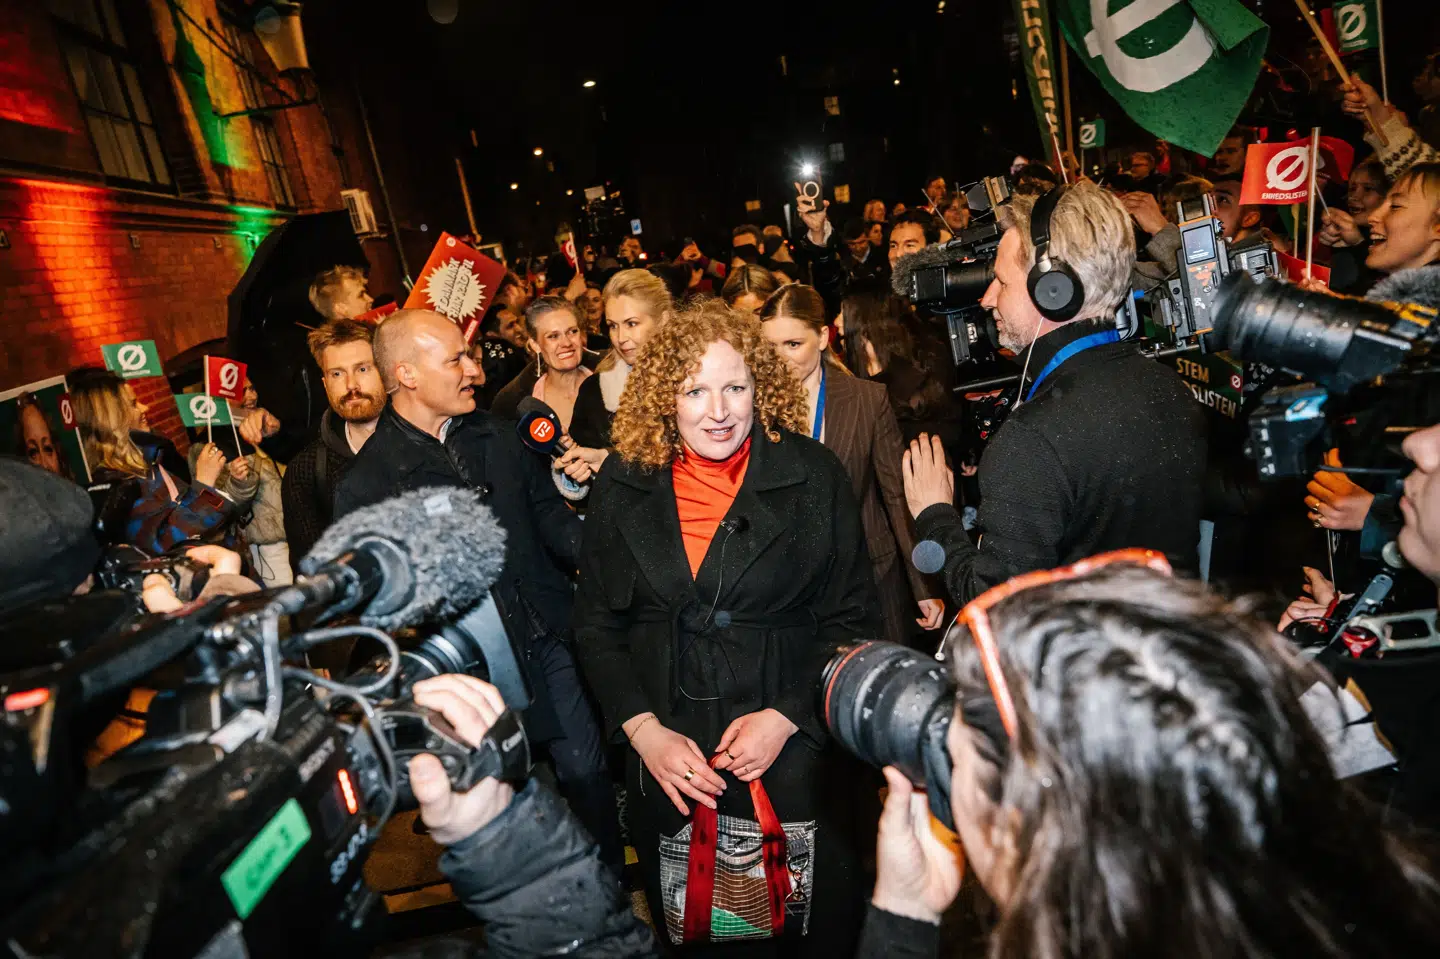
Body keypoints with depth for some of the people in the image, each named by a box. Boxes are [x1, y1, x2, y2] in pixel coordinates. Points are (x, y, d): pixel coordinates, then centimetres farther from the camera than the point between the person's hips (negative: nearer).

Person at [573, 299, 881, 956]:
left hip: (797, 756, -1)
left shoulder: (814, 477, -8)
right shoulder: (623, 486, -3)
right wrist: (644, 730, -10)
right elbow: (594, 624, 2)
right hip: (665, 759, 2)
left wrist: (788, 717, -15)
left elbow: (853, 621, -4)